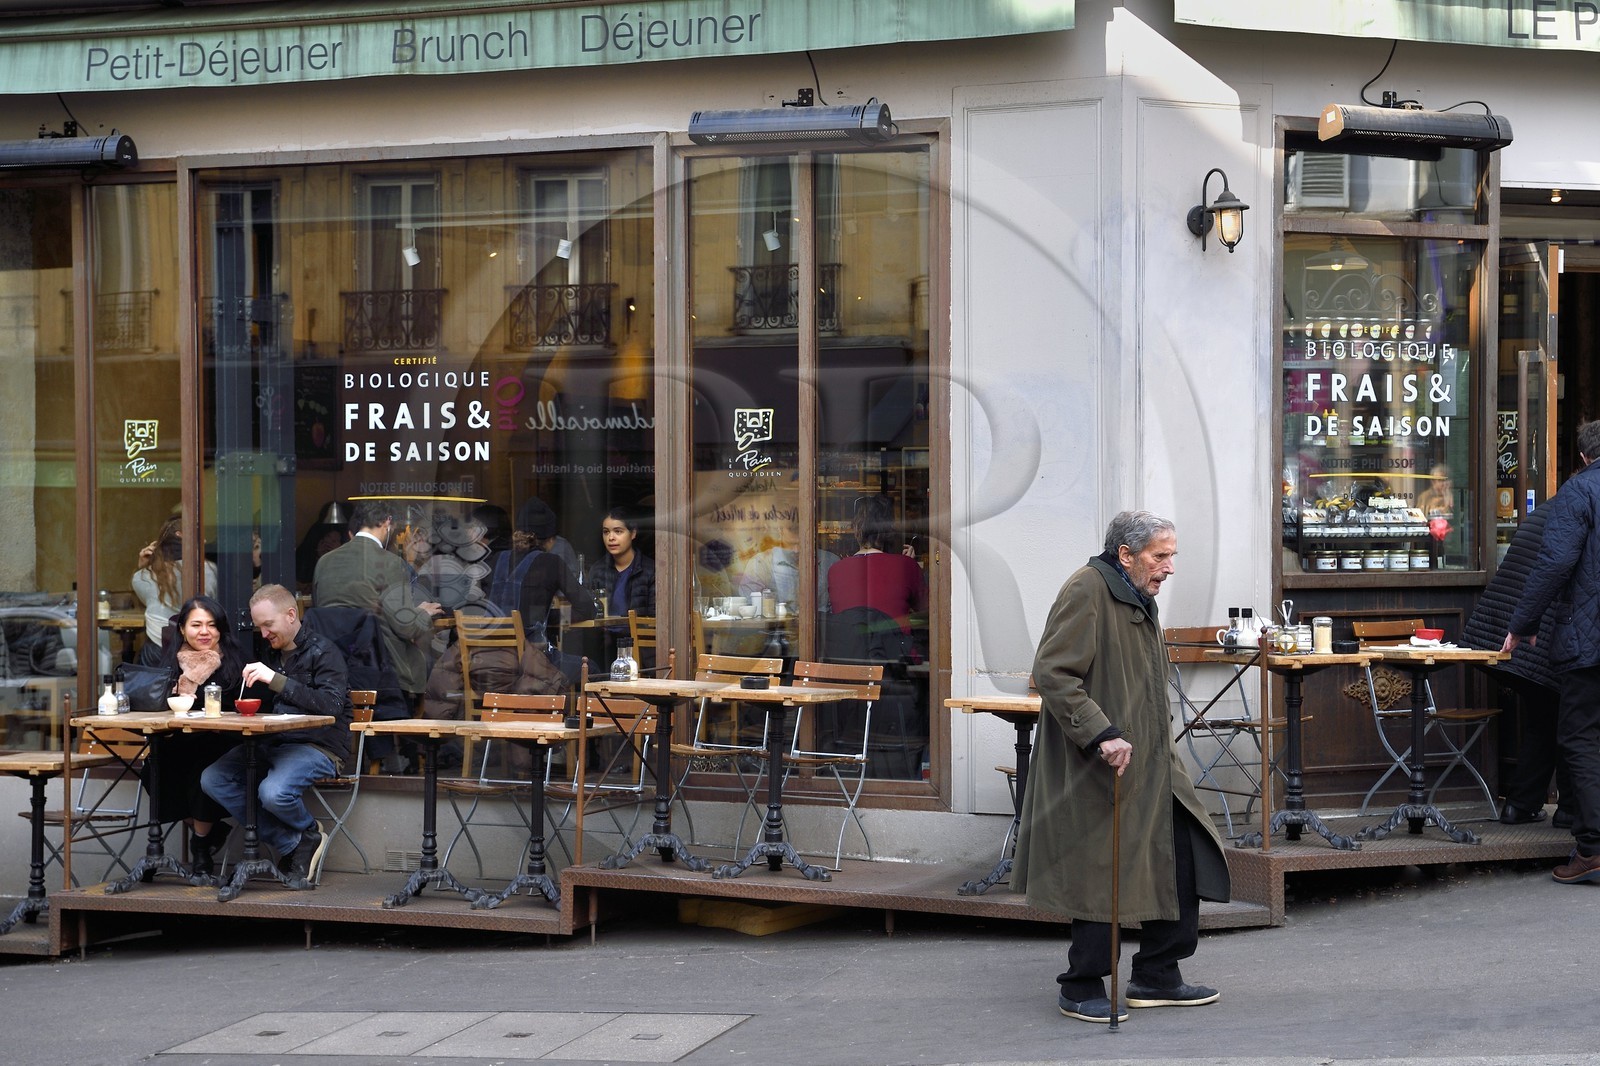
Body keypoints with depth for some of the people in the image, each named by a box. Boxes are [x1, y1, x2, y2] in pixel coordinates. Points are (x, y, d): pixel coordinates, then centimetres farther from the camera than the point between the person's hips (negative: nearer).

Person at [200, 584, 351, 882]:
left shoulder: (322, 652, -5)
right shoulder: (270, 654, 17)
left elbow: (332, 705, -22)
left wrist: (277, 680, -26)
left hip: (317, 746, -8)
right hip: (272, 744, 8)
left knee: (273, 792, -35)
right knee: (212, 779, -13)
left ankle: (309, 834, 2)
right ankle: (291, 844, -12)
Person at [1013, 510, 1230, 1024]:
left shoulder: (1138, 600, 17)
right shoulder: (1086, 592, -14)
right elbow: (1052, 674, -22)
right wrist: (1102, 735, -27)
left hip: (1149, 765, 10)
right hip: (1099, 770, -10)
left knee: (1184, 860, 6)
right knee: (1105, 876, -5)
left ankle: (1157, 977, 17)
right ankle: (1081, 989, 8)